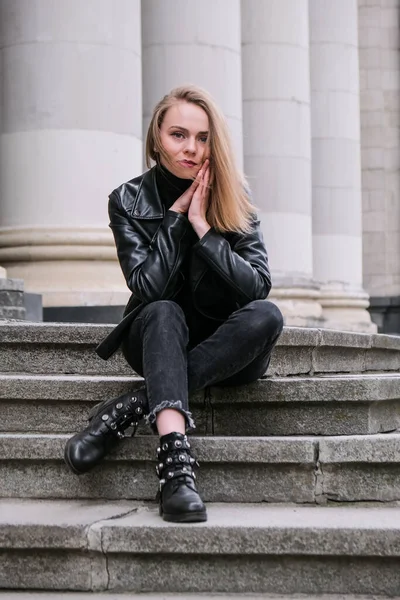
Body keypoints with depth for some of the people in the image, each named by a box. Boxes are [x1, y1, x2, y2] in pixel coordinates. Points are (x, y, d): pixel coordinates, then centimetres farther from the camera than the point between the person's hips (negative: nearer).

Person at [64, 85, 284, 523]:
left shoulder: (234, 199, -3)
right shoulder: (128, 201, -5)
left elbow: (258, 285, -14)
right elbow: (147, 288, -17)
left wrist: (203, 227, -20)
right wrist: (175, 216, -18)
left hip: (225, 352, 1)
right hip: (157, 340, -1)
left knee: (267, 315, -31)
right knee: (163, 313, -35)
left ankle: (131, 408, -31)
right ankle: (176, 466, -52)